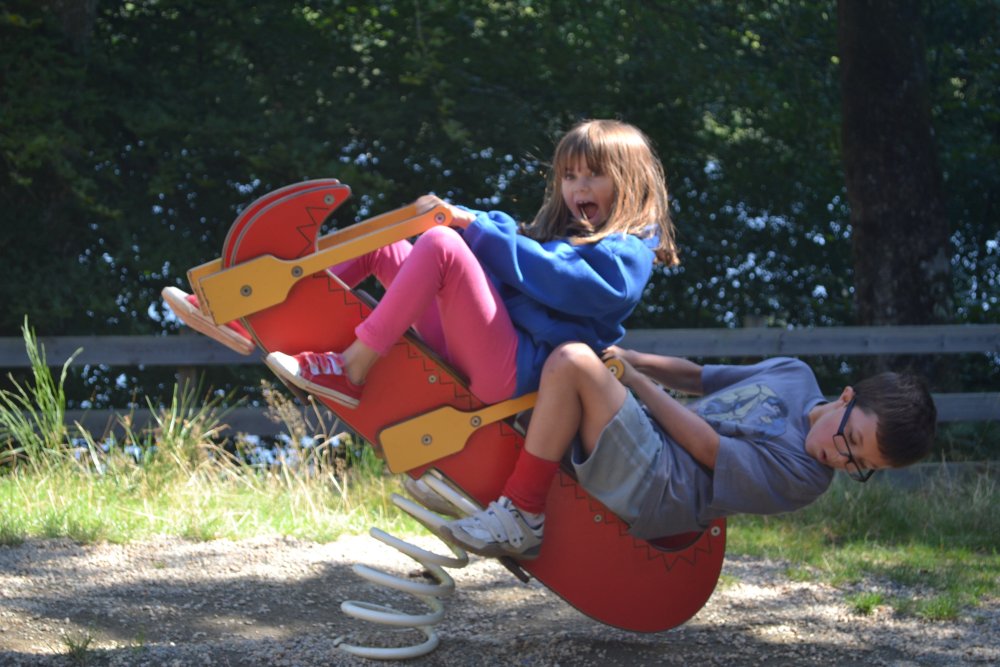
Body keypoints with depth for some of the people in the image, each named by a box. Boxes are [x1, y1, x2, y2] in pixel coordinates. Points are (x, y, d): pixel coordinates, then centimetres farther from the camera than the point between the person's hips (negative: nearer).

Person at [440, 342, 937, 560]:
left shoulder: (801, 477, -16)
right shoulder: (794, 374, 7)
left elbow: (703, 446, -14)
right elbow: (701, 379, 17)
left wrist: (635, 379, -10)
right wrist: (635, 359, 1)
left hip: (649, 483, -9)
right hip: (641, 440, 9)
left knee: (573, 362, -30)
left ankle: (520, 517, -20)